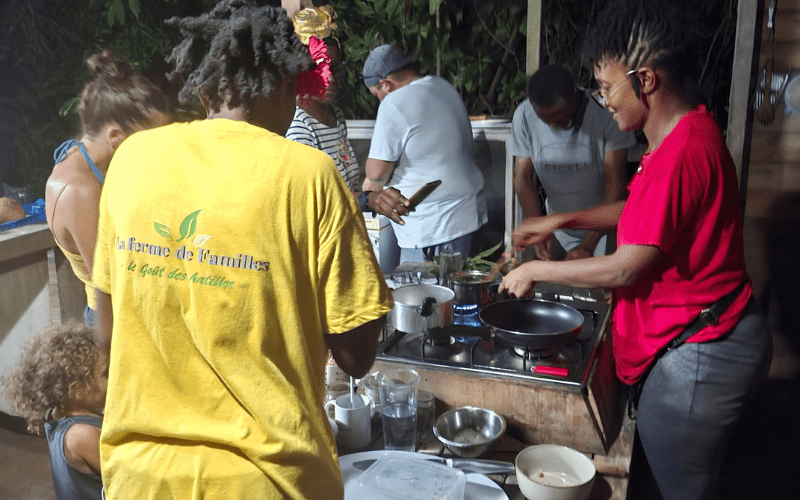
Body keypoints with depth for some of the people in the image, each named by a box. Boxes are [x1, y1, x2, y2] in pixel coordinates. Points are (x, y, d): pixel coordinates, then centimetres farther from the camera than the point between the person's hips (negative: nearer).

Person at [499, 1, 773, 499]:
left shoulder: (680, 154, -27)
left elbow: (625, 270, -23)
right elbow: (641, 211, 19)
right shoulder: (692, 131, 7)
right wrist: (562, 220, 10)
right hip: (710, 337, 10)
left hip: (696, 355, -10)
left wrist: (537, 270, -10)